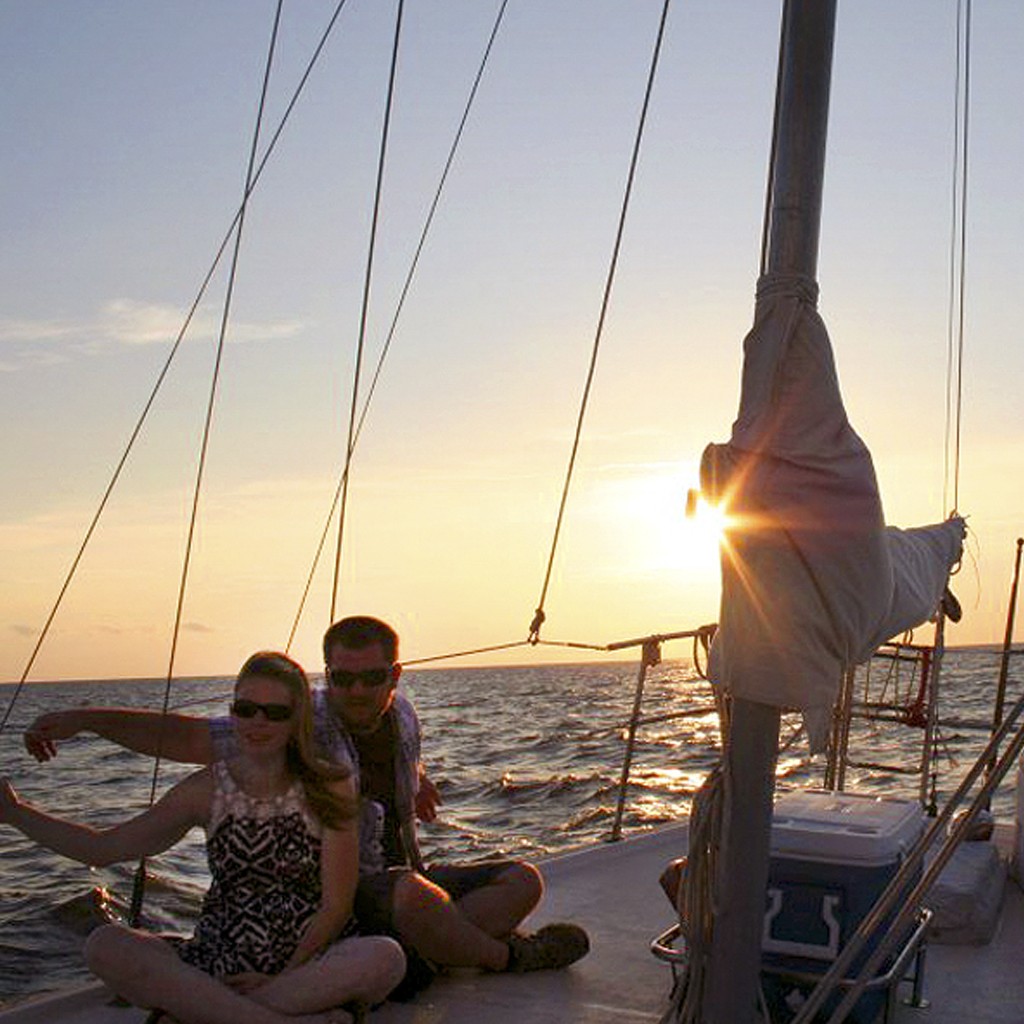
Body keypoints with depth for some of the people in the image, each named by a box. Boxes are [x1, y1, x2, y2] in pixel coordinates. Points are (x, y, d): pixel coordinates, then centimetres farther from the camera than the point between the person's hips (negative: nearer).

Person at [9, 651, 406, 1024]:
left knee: (385, 958, -34)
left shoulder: (330, 788, -2)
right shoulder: (207, 790, 4)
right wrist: (16, 812, 1)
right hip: (219, 964, 2)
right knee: (105, 946, -23)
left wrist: (283, 976, -14)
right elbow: (103, 848, 8)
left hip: (311, 963, -2)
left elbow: (336, 906, -5)